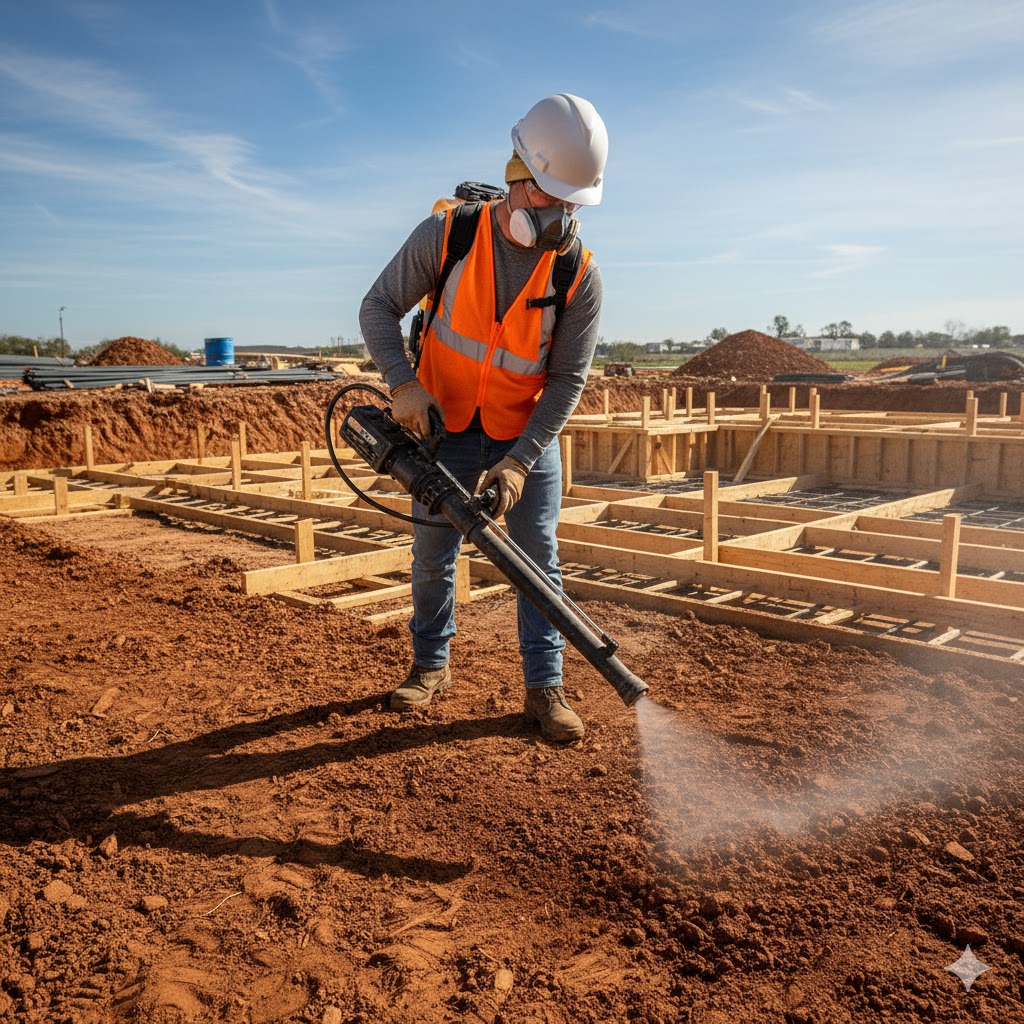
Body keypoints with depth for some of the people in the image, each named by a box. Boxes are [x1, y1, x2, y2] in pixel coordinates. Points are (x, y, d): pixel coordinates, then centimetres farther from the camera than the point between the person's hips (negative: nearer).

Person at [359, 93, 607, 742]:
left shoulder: (581, 276, -17)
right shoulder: (448, 235, -16)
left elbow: (567, 382, -15)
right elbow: (378, 309, -9)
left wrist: (519, 463, -24)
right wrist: (403, 383, -25)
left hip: (528, 430, 0)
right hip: (444, 422, 1)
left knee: (538, 554, -2)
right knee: (433, 553, 8)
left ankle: (545, 687, 8)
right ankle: (431, 666, 26)